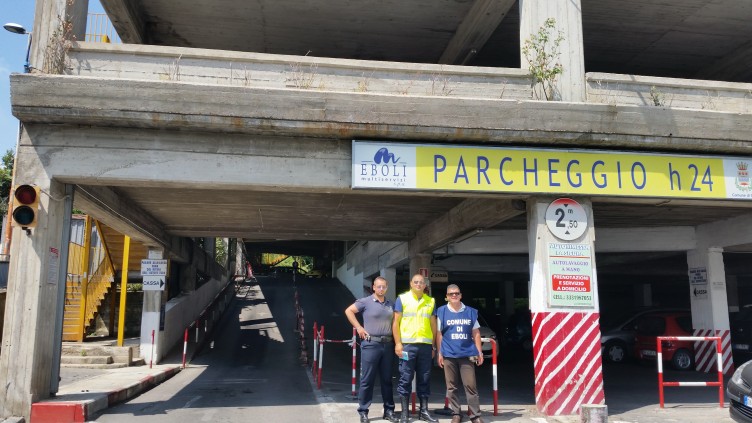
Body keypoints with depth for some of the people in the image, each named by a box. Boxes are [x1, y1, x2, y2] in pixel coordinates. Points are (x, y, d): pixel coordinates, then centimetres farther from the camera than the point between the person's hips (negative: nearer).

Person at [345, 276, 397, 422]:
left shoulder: (391, 304, 12)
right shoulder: (366, 301, -3)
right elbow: (348, 311, -3)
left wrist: (395, 340, 11)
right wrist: (358, 327, -7)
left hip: (388, 345, 5)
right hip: (371, 344, -5)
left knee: (387, 379, 10)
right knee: (367, 379, 0)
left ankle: (389, 410, 19)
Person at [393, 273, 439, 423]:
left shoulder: (431, 301, 12)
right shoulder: (402, 299, 2)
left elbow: (433, 324, 15)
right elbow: (396, 322, 0)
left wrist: (433, 346, 11)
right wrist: (398, 343, -8)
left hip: (425, 345, 3)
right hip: (408, 344, -3)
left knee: (424, 379, 8)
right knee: (405, 379, 0)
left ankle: (424, 411, 17)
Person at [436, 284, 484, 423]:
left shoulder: (470, 312, 7)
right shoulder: (441, 312, 3)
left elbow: (476, 333, 9)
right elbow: (439, 334, 4)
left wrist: (479, 352, 4)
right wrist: (440, 353, 0)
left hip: (467, 354, 0)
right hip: (449, 355, 0)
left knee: (471, 385, -2)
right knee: (452, 387, 6)